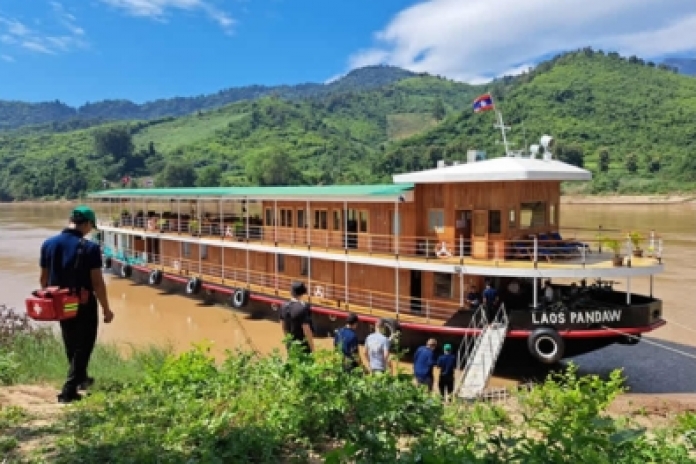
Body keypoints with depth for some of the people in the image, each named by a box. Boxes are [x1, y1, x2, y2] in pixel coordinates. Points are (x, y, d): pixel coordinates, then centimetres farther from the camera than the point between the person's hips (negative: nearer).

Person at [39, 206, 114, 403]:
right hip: (84, 305, -6)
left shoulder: (48, 244, -1)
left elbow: (44, 279, 6)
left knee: (71, 346, 23)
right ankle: (69, 391, 5)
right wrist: (106, 309, -7)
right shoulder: (90, 248, -18)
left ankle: (80, 379, 42)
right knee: (83, 346, 8)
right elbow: (97, 283, -17)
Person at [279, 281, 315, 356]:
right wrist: (312, 348, -12)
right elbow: (306, 330, -22)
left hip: (290, 345, 7)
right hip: (303, 347, -7)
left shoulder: (284, 306, -2)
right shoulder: (303, 308, -23)